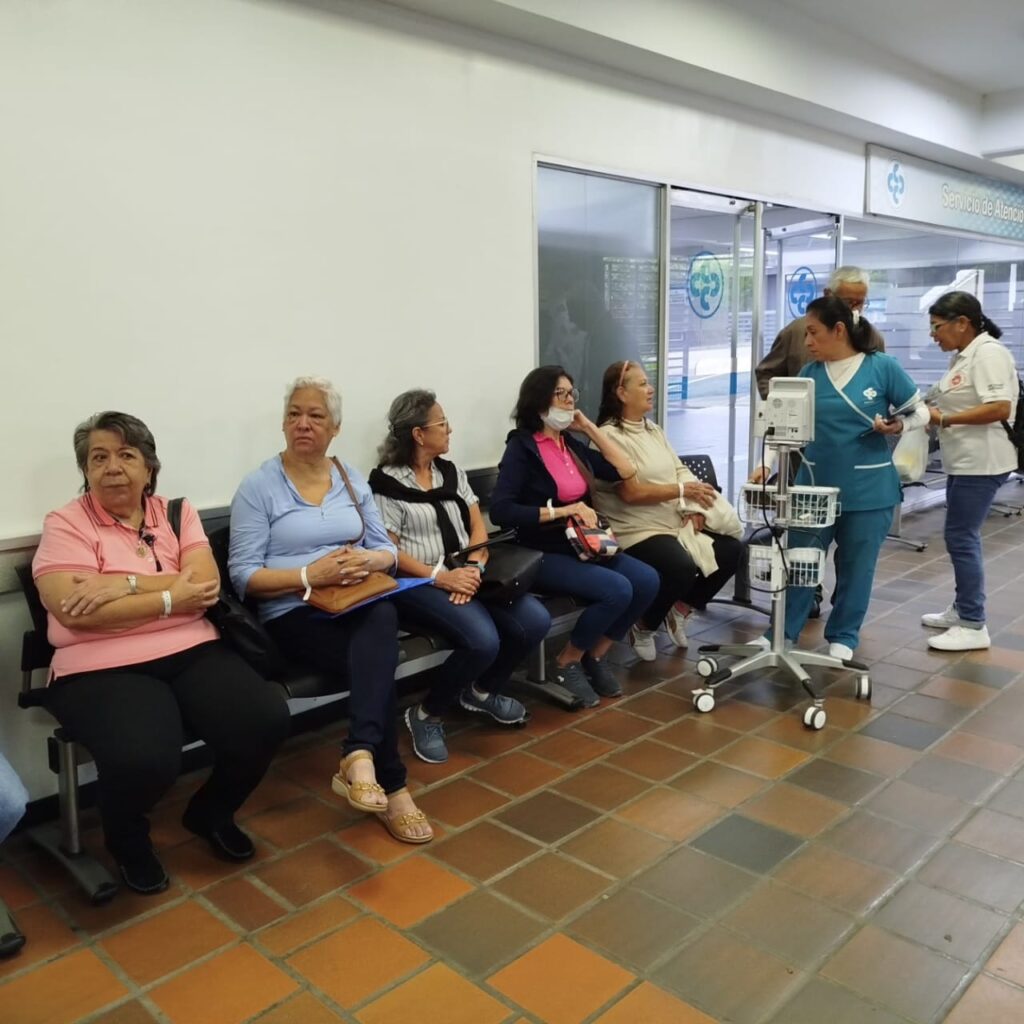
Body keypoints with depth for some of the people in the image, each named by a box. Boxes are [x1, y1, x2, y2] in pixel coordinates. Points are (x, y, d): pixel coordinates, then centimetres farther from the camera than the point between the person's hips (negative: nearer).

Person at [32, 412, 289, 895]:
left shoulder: (178, 512, 12)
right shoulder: (65, 524, 1)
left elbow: (206, 584, -3)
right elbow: (76, 610, -14)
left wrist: (126, 584, -15)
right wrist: (171, 596, -11)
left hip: (192, 652, 4)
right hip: (102, 668, -4)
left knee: (267, 719, -19)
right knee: (143, 759, -32)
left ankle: (209, 812, 14)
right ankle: (127, 841, 8)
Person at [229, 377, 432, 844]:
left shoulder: (352, 479, 14)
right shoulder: (258, 486, -1)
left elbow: (387, 549, 13)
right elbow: (243, 575, -7)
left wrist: (368, 561, -12)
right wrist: (309, 575, -21)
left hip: (358, 605, 4)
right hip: (295, 614, -3)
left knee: (383, 617, -34)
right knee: (380, 657, -31)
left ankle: (359, 754, -41)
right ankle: (390, 785, -22)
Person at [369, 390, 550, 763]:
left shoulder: (452, 472, 15)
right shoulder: (387, 483, -6)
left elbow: (478, 526, 9)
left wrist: (473, 568, -11)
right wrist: (442, 577, -21)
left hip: (467, 573, 7)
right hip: (419, 583, -7)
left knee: (535, 621, -15)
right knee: (483, 641, -31)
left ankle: (483, 691, 12)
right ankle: (426, 715, -5)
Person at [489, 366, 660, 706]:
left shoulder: (572, 444, 13)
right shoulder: (521, 448, -8)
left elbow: (625, 470, 11)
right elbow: (500, 511, -20)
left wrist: (589, 427, 8)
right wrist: (562, 511, -22)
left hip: (581, 546, 7)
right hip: (542, 554, -7)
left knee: (647, 581, -14)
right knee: (617, 590, -26)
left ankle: (595, 656, 4)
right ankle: (567, 662, -3)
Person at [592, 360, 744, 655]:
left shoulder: (654, 430, 16)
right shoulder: (609, 436, -12)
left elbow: (681, 471, 12)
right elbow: (631, 493, -19)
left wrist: (694, 508, -6)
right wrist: (682, 491, -16)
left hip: (675, 523, 9)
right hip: (637, 531, -9)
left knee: (731, 549, -5)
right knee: (682, 567, -31)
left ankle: (681, 608, 13)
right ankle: (644, 626, -3)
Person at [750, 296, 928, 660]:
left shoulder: (883, 367, -7)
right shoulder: (809, 373, 1)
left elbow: (920, 412, 2)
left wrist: (898, 426, -18)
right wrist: (767, 464, -12)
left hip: (868, 489, -2)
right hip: (814, 486, 3)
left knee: (856, 566, 10)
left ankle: (843, 636, 26)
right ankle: (783, 632, 20)